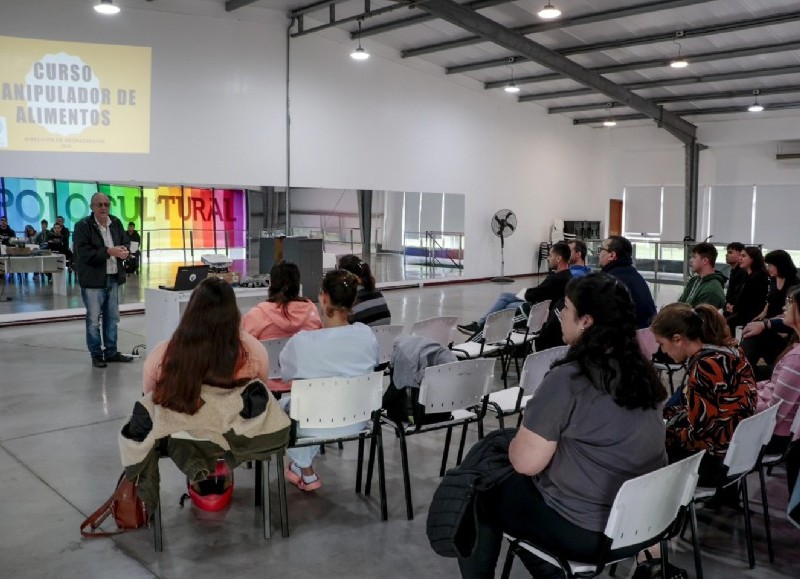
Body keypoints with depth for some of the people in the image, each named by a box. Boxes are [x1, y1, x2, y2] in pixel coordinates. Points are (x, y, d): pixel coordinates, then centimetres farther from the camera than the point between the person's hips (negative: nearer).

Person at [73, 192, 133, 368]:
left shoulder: (116, 223, 9)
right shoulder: (83, 226, -9)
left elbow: (126, 243, 13)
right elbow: (84, 253, -18)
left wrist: (124, 251, -11)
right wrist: (109, 251, -24)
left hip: (114, 278, 6)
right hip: (93, 280, -6)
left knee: (112, 318, 13)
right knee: (93, 319, 2)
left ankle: (111, 352, 24)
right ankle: (96, 355, 12)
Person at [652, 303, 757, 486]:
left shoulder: (704, 367, -26)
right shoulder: (727, 350, 1)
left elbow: (699, 434, -22)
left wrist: (663, 435, -7)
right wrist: (661, 414, 9)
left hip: (716, 461, -9)